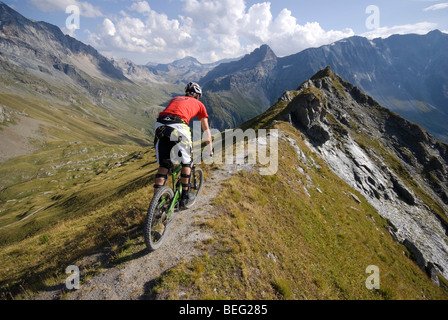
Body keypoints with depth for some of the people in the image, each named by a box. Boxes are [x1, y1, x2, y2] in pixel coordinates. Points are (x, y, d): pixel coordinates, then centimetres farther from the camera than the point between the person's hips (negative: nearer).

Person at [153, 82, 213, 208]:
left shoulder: (175, 99, 36)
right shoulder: (199, 104, 25)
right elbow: (206, 130, 28)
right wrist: (210, 150, 36)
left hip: (160, 127, 4)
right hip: (178, 127, -4)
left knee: (163, 165, 14)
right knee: (186, 162, 17)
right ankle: (185, 196, 23)